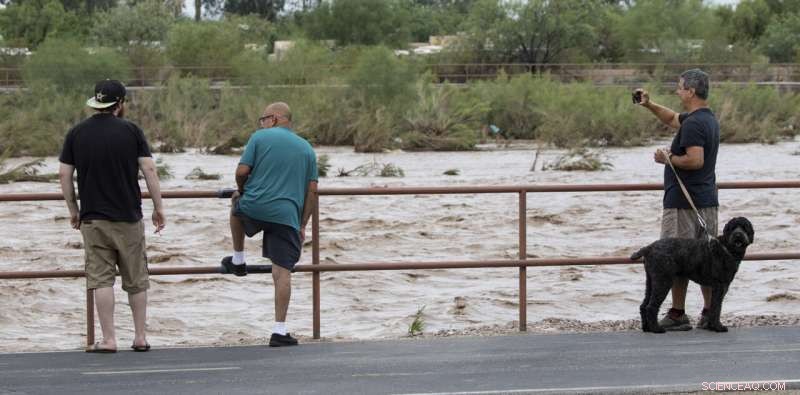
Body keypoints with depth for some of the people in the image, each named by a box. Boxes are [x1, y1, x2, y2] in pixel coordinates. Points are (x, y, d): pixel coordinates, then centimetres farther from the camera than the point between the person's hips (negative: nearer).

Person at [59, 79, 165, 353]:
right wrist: (158, 207, 2)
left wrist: (73, 210, 13)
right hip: (128, 217, -1)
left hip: (93, 218, 1)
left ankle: (108, 340, -2)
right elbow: (149, 169, -7)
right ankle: (140, 337, 14)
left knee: (101, 279, 1)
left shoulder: (77, 133, 2)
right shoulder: (130, 131, -4)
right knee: (136, 281, 10)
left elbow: (64, 174, 2)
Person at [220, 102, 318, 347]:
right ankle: (279, 331, -2)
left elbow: (242, 171, -3)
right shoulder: (307, 149, 15)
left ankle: (238, 260, 41)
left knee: (237, 207, 35)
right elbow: (312, 189, 12)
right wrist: (303, 225, 16)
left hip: (254, 207, -2)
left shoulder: (260, 137, 4)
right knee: (282, 271, 1)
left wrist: (241, 191, 19)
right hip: (287, 216, 2)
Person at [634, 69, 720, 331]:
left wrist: (668, 159, -13)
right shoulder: (709, 119, 15)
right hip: (708, 200, 9)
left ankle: (678, 315, -1)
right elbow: (671, 118, 30)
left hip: (683, 202, -9)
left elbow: (695, 160, -27)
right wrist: (649, 105, 20)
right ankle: (710, 314, 11)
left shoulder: (693, 124, -17)